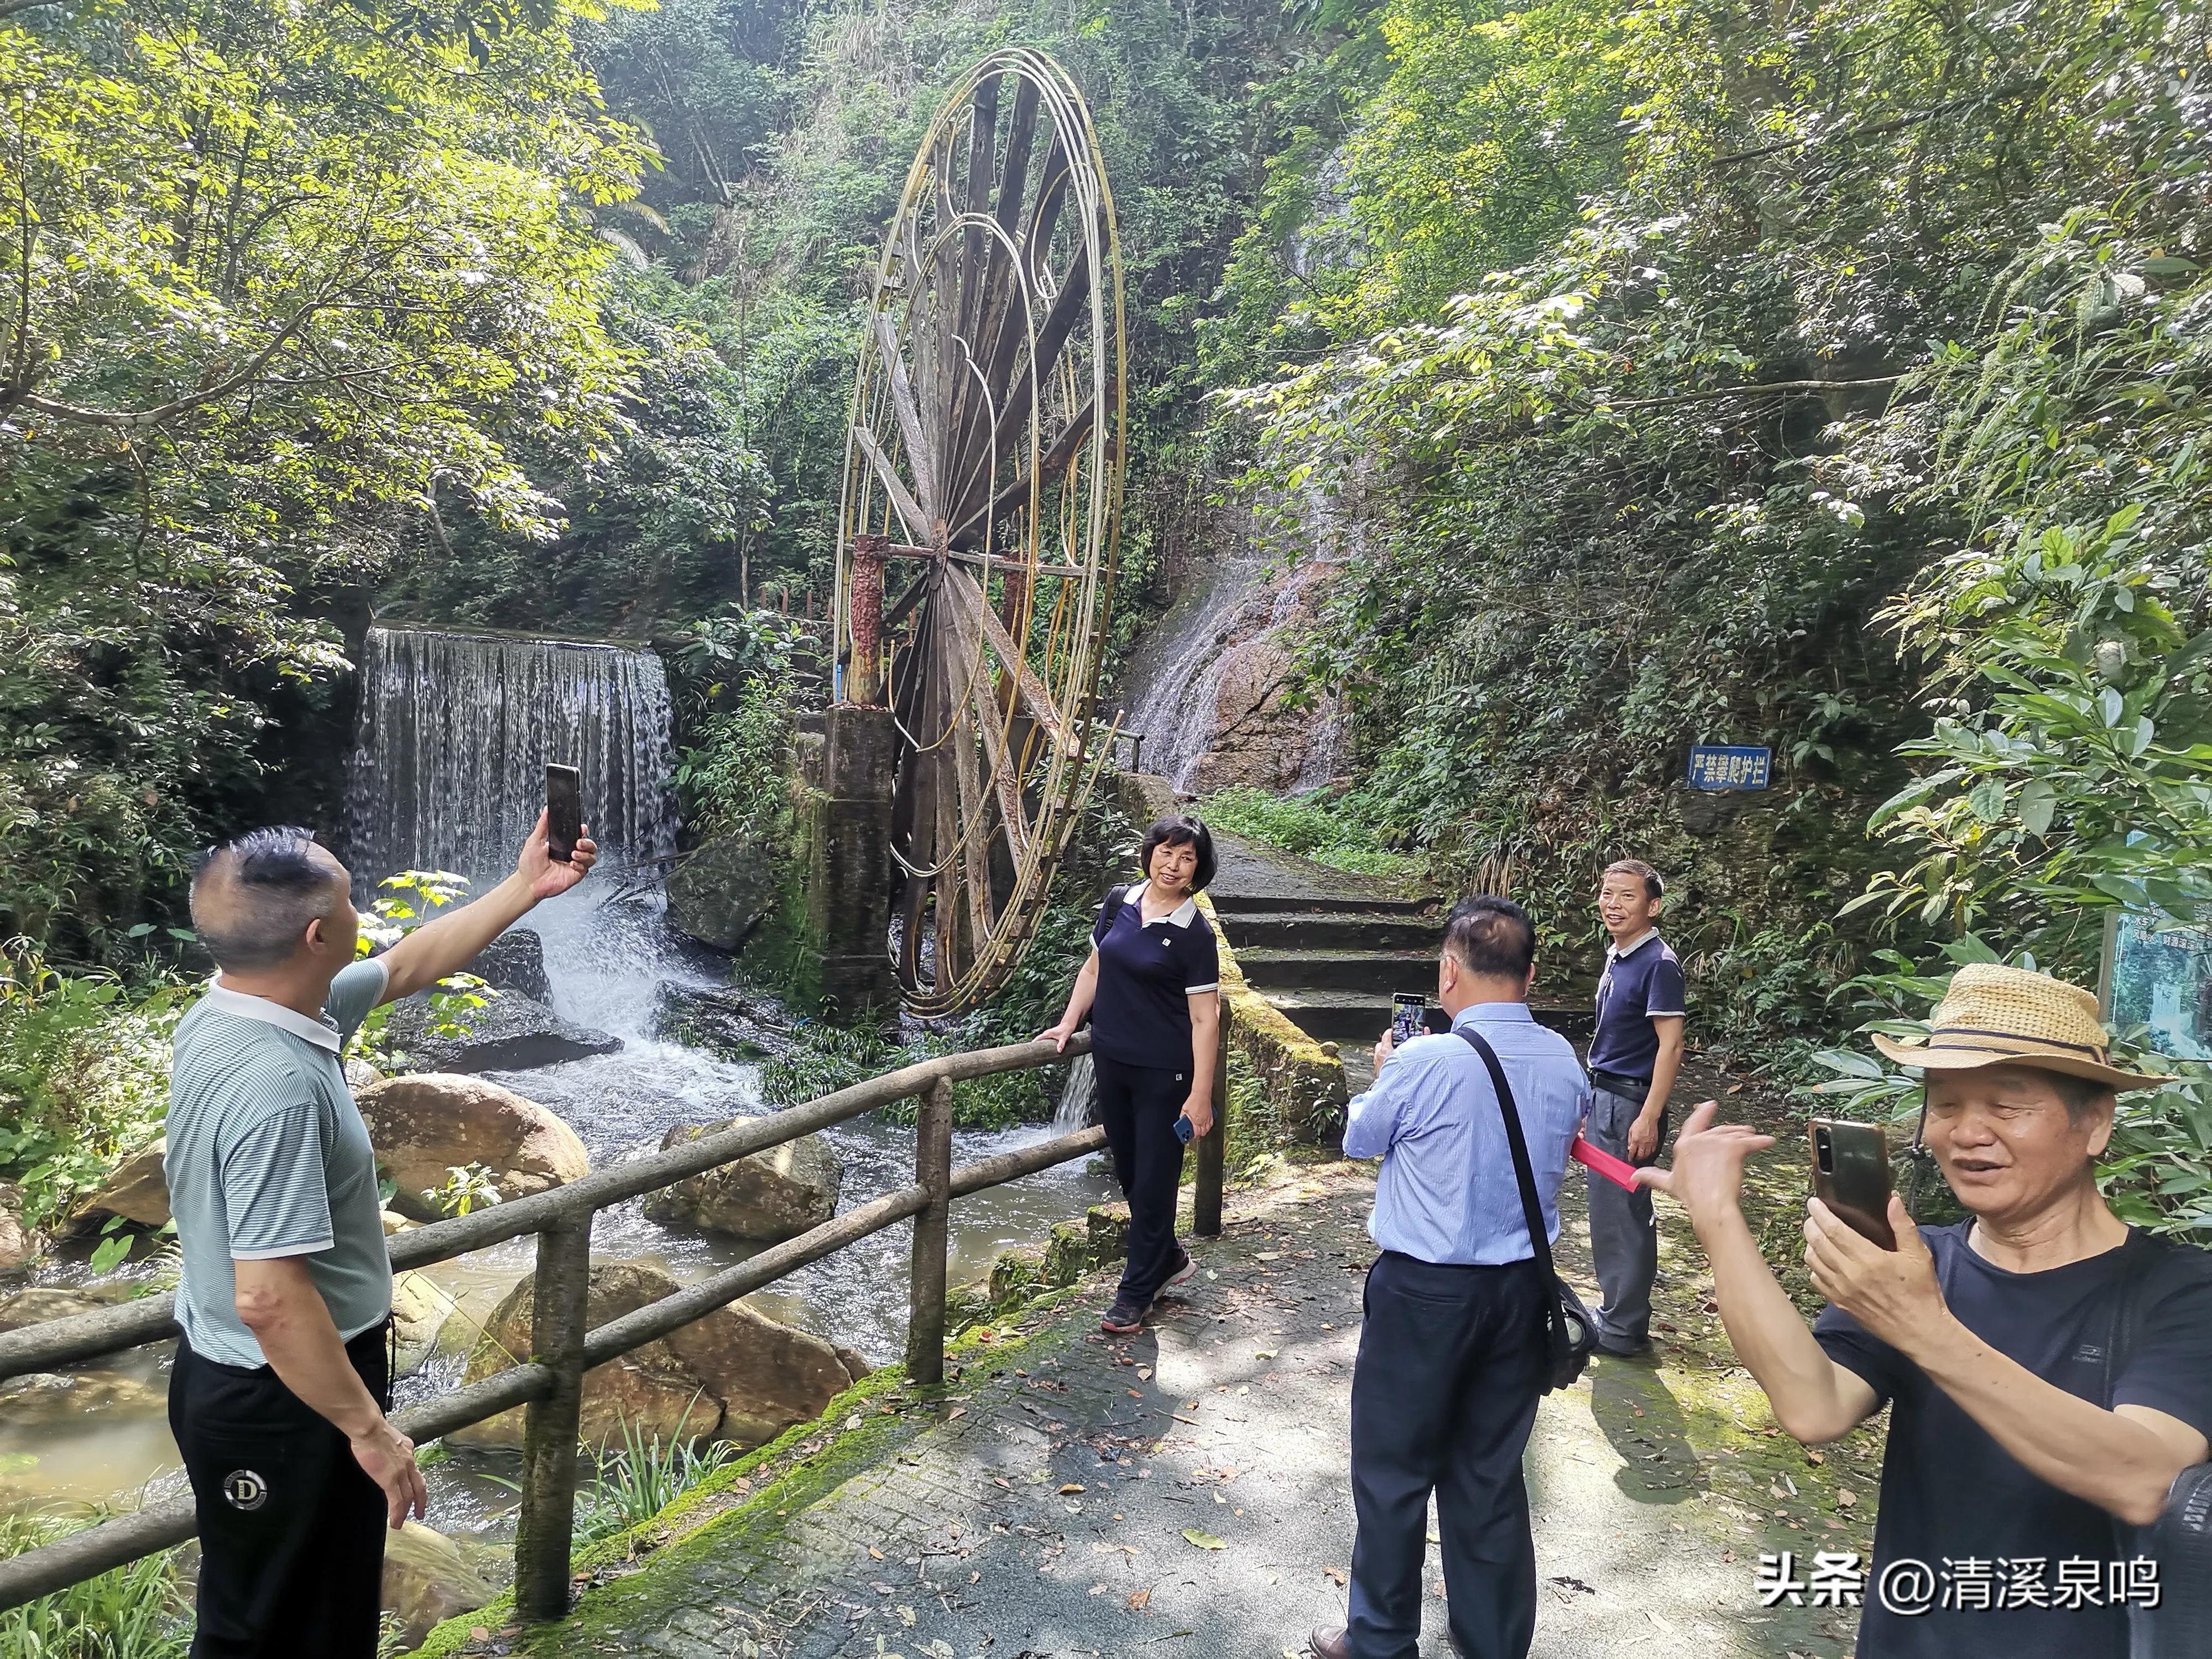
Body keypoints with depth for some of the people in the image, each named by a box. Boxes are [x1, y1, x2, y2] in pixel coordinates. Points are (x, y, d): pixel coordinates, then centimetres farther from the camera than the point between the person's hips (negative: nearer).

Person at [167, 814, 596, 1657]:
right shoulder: (274, 1087, -33)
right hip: (285, 1403, -9)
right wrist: (370, 1429, -22)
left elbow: (407, 966, 9)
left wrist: (527, 886, 9)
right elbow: (269, 1298, -32)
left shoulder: (233, 1009, -4)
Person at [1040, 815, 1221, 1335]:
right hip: (1110, 1060, 6)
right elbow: (1094, 967, 15)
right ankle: (1168, 1258, 40)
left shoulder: (1195, 935, -14)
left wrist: (1200, 1095, -16)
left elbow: (1204, 1019, -14)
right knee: (1128, 1170, 18)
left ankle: (1135, 1292, 19)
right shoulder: (1119, 904, 1)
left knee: (1153, 1179, 4)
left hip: (1163, 1072, -6)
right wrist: (1069, 1024, 8)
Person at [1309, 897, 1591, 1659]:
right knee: (1493, 1475, 19)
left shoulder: (1423, 1063, -20)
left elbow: (1359, 1138, -2)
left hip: (1425, 1291, -5)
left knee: (1394, 1472, 12)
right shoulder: (1565, 1063, -3)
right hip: (1523, 1289, 5)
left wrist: (1383, 1073, 18)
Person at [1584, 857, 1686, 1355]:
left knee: (1622, 1211, 0)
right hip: (1603, 1095, 9)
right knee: (1610, 1207, 16)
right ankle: (1617, 1309, 28)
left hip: (1630, 1102, -9)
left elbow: (1670, 1045, -18)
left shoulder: (1658, 963, -16)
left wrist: (1648, 1118, -21)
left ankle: (1624, 1327, 12)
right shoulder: (1616, 957, 9)